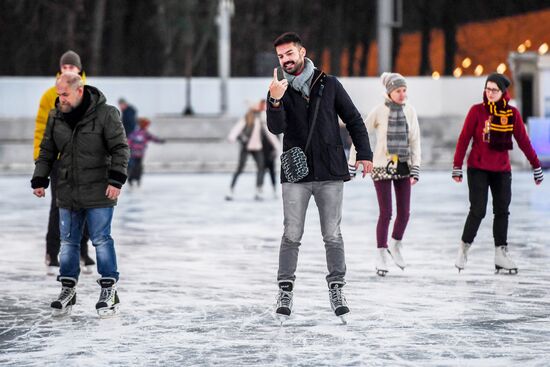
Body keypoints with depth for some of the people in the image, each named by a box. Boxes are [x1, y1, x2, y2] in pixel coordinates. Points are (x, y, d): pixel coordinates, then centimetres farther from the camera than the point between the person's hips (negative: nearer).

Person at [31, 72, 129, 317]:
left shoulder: (105, 114, -10)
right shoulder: (55, 117, 5)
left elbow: (120, 149, -8)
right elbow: (46, 152, 15)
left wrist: (116, 180, -15)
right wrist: (40, 180, 8)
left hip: (98, 194, -5)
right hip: (68, 193, 5)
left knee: (101, 240, -3)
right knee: (68, 241, 8)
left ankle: (109, 290, 6)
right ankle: (68, 289, 18)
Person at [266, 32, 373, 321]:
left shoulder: (329, 85, 6)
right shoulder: (279, 90, 5)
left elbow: (353, 119, 10)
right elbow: (276, 128, -10)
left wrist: (364, 153, 2)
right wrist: (275, 101, -28)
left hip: (330, 172, 0)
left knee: (332, 235, 3)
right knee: (292, 235, -2)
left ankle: (336, 289, 10)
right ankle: (285, 291, 3)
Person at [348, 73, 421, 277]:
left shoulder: (409, 111, 0)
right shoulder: (379, 112, -9)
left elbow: (415, 141, 3)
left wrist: (415, 170, -3)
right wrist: (352, 165, -4)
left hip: (403, 167, 4)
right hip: (382, 167, -4)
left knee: (404, 213, 4)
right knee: (385, 213, -5)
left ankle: (395, 246, 30)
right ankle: (381, 256, 10)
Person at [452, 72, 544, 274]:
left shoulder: (512, 113, 1)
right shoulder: (477, 111, -6)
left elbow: (523, 141, 5)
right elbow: (463, 139, -5)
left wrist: (536, 165, 5)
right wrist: (457, 167, -8)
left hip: (502, 170, 3)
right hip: (478, 169, -3)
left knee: (502, 211, 4)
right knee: (477, 210, -8)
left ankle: (501, 254, 11)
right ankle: (463, 249, 7)